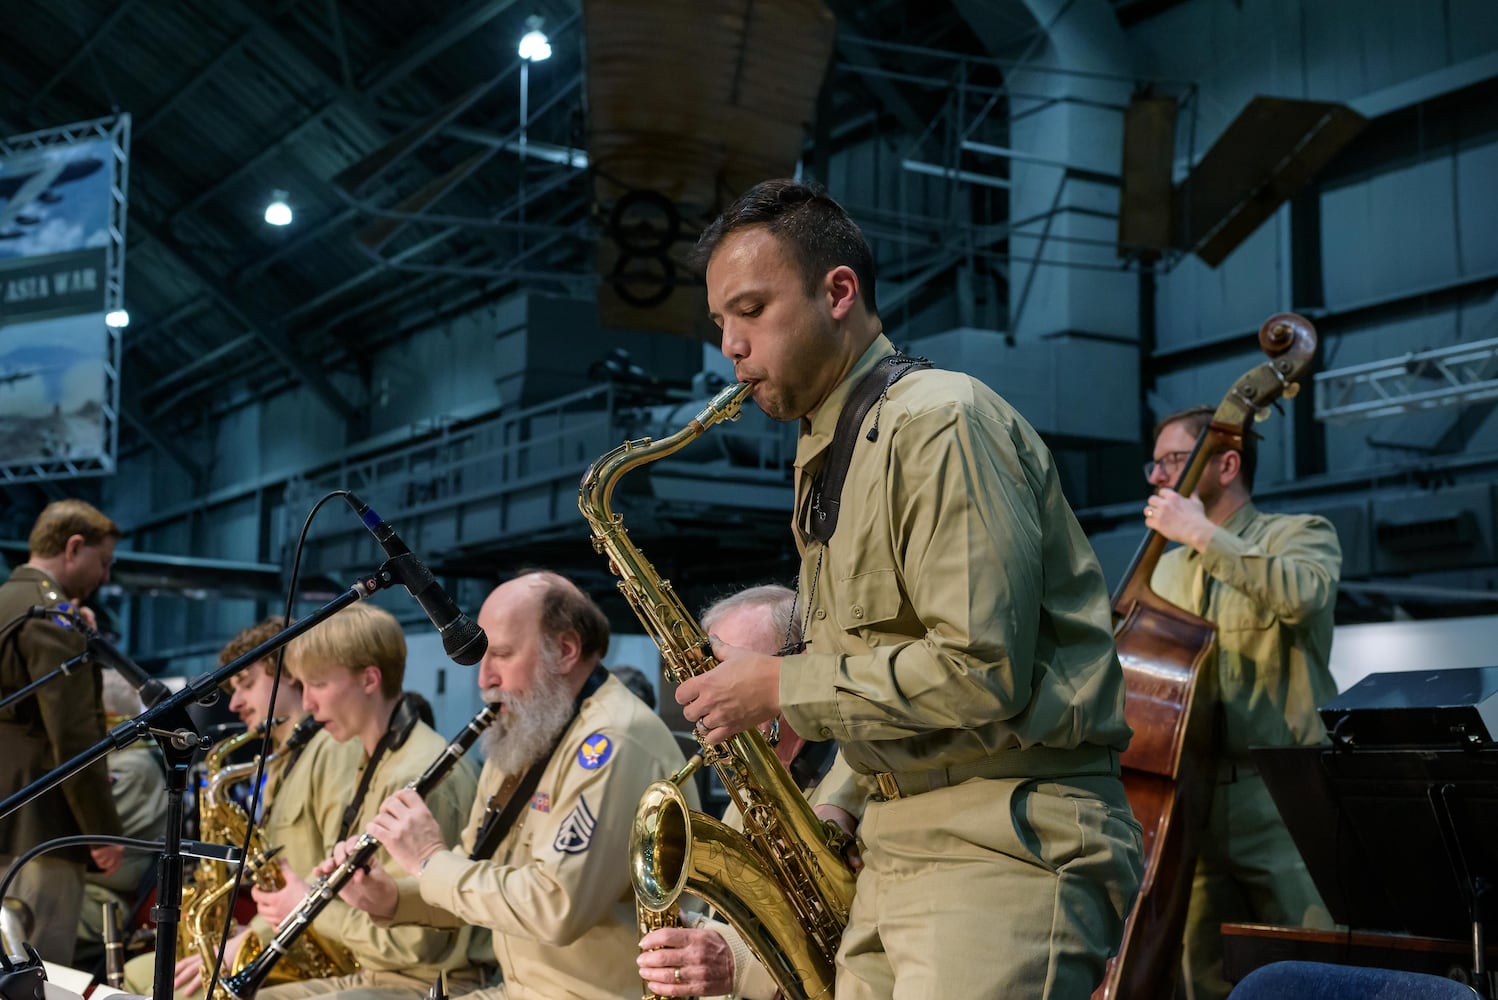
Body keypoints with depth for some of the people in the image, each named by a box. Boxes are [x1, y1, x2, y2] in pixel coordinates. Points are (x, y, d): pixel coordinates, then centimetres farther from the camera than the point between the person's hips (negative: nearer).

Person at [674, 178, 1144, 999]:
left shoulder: (939, 423, -13)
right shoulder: (825, 463, 17)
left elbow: (982, 671, -21)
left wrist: (781, 688, -13)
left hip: (1011, 846, -9)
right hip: (896, 847, 9)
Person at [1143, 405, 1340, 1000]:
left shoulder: (1300, 534, 2)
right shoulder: (1167, 570, 19)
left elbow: (1304, 595, -22)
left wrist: (1203, 536, -18)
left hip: (1284, 804, -5)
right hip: (1195, 803, 6)